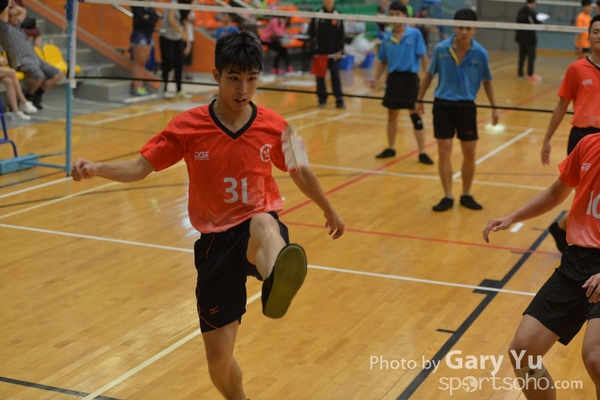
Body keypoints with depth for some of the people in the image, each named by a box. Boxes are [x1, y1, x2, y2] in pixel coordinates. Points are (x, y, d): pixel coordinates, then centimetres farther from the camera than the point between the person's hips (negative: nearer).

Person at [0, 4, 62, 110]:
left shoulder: (16, 25, 22)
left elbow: (23, 11, 35)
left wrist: (13, 5, 27)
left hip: (35, 59, 9)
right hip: (22, 61, -9)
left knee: (57, 75, -1)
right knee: (39, 76, -35)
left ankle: (36, 96, 4)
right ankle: (27, 98, -7)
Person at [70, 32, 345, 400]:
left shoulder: (273, 126, -3)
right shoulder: (189, 126, -6)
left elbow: (299, 172, 14)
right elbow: (140, 167, -4)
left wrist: (330, 211, 27)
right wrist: (95, 169, -24)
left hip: (259, 224, -1)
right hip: (216, 241, 1)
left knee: (263, 225, -42)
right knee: (219, 358, 2)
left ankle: (277, 283, -77)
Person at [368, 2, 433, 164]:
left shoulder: (415, 34, -4)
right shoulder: (387, 39, 7)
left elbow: (423, 57, -5)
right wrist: (376, 78, 5)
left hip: (409, 78, -4)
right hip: (393, 78, 4)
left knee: (415, 116, -2)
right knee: (392, 115, 13)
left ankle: (422, 153, 4)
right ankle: (391, 148, 28)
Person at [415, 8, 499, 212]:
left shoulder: (480, 53, -7)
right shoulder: (441, 49, -7)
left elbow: (487, 81, 6)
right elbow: (429, 74, 7)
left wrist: (494, 107, 6)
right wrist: (420, 99, 10)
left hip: (467, 106, 1)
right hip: (443, 105, 0)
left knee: (469, 153, 5)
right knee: (444, 151, -2)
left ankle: (466, 195, 21)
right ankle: (447, 197, 7)